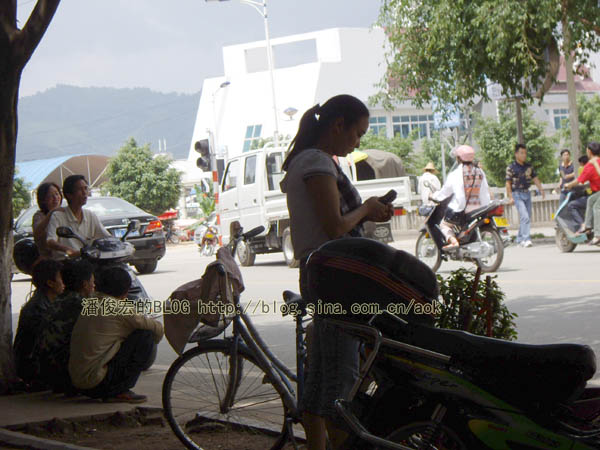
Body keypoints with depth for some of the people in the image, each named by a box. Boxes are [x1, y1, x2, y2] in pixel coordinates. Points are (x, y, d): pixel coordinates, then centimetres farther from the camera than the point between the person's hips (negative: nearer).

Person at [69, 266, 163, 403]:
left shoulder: (90, 305, 15)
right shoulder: (120, 308, -9)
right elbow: (157, 329, -1)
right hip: (97, 381, -8)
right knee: (145, 336, -4)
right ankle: (119, 391, -5)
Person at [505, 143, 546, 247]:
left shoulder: (528, 166, 10)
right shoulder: (511, 167, -7)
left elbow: (535, 178, 15)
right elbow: (508, 183, -8)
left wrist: (541, 190, 3)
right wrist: (510, 197, -14)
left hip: (527, 193, 6)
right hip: (517, 194, -6)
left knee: (527, 217, 9)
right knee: (525, 216, -18)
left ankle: (520, 239, 21)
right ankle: (526, 239, -20)